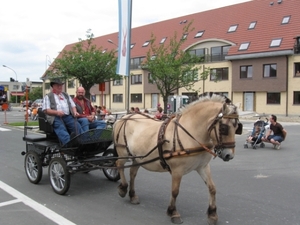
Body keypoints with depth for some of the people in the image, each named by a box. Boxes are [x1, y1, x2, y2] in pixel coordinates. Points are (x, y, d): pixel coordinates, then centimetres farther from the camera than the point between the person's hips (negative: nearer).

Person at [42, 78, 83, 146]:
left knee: (77, 126, -25)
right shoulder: (48, 97, 16)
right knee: (62, 130, -33)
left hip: (68, 116, 4)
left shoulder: (66, 95, 30)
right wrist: (57, 112, -14)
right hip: (56, 117, -4)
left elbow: (73, 106, 26)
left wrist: (75, 112, 2)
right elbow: (46, 110, 4)